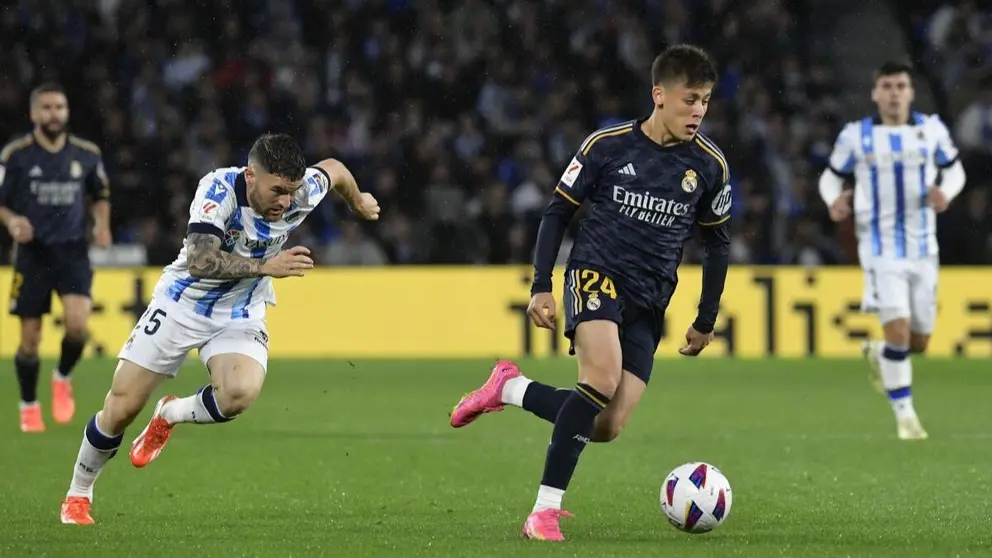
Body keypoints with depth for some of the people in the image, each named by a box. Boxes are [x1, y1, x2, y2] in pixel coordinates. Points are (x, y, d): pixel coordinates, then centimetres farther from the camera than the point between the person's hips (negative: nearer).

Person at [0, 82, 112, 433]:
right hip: (32, 250, -1)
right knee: (30, 336, 1)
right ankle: (29, 407, 22)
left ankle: (62, 378, 11)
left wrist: (102, 223, 0)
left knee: (78, 323, -19)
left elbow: (100, 195, 19)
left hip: (72, 249, 1)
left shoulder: (87, 154, 3)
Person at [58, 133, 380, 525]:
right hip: (182, 303, -2)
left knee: (240, 393, -29)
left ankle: (170, 415, 4)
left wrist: (359, 203, 27)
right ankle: (78, 494, 25)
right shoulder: (219, 188, -27)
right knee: (121, 409, -2)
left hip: (240, 316, 2)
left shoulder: (300, 192, -17)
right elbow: (200, 261, -39)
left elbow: (334, 168, 8)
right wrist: (265, 266, -45)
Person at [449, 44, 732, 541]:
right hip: (596, 272, -4)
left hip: (648, 304, 4)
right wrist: (541, 287, -3)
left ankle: (511, 388, 17)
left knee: (607, 428, -9)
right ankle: (546, 509, -23)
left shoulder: (709, 165, 2)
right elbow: (557, 212, 5)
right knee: (603, 377, -31)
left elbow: (718, 243, 15)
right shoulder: (608, 146, -4)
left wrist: (706, 322, 15)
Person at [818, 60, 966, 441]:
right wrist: (834, 200, -15)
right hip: (880, 249, -3)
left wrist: (947, 193, -9)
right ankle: (904, 415, -3)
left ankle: (877, 354, 43)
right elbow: (832, 177, 8)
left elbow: (954, 170, 13)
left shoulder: (932, 130, 1)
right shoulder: (855, 136, -3)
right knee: (898, 330, -17)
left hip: (922, 248, 3)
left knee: (919, 342, 8)